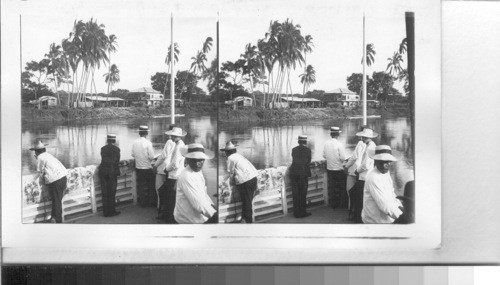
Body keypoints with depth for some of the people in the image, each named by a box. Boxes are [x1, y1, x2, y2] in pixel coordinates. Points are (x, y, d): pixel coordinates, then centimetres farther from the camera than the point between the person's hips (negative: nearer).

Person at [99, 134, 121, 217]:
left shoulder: (103, 148, 4)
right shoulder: (116, 149, -4)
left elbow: (103, 159, 9)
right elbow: (117, 160, 2)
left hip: (103, 172, 3)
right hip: (112, 172, -3)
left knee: (104, 193, 8)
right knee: (112, 192, 4)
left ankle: (105, 212, 12)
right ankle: (111, 211, 6)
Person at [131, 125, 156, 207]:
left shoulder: (135, 142, -5)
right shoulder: (148, 143, -18)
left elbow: (133, 154, 3)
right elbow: (152, 157, -19)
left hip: (138, 167, 4)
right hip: (148, 167, -4)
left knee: (141, 185, 13)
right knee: (151, 185, 11)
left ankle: (142, 202, 18)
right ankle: (152, 202, 16)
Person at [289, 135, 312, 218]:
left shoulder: (294, 149, 8)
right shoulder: (307, 150, -1)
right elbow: (308, 162, 4)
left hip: (293, 172, 4)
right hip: (303, 172, -3)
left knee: (295, 193, 8)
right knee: (302, 193, 4)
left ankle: (296, 212, 12)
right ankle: (302, 212, 6)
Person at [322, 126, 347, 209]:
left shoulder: (326, 144, -5)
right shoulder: (339, 144, -18)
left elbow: (324, 155, 5)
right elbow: (343, 158, -19)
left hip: (329, 169, 4)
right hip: (339, 169, -4)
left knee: (331, 187, 12)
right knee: (342, 187, 12)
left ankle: (333, 204, 18)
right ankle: (343, 204, 17)